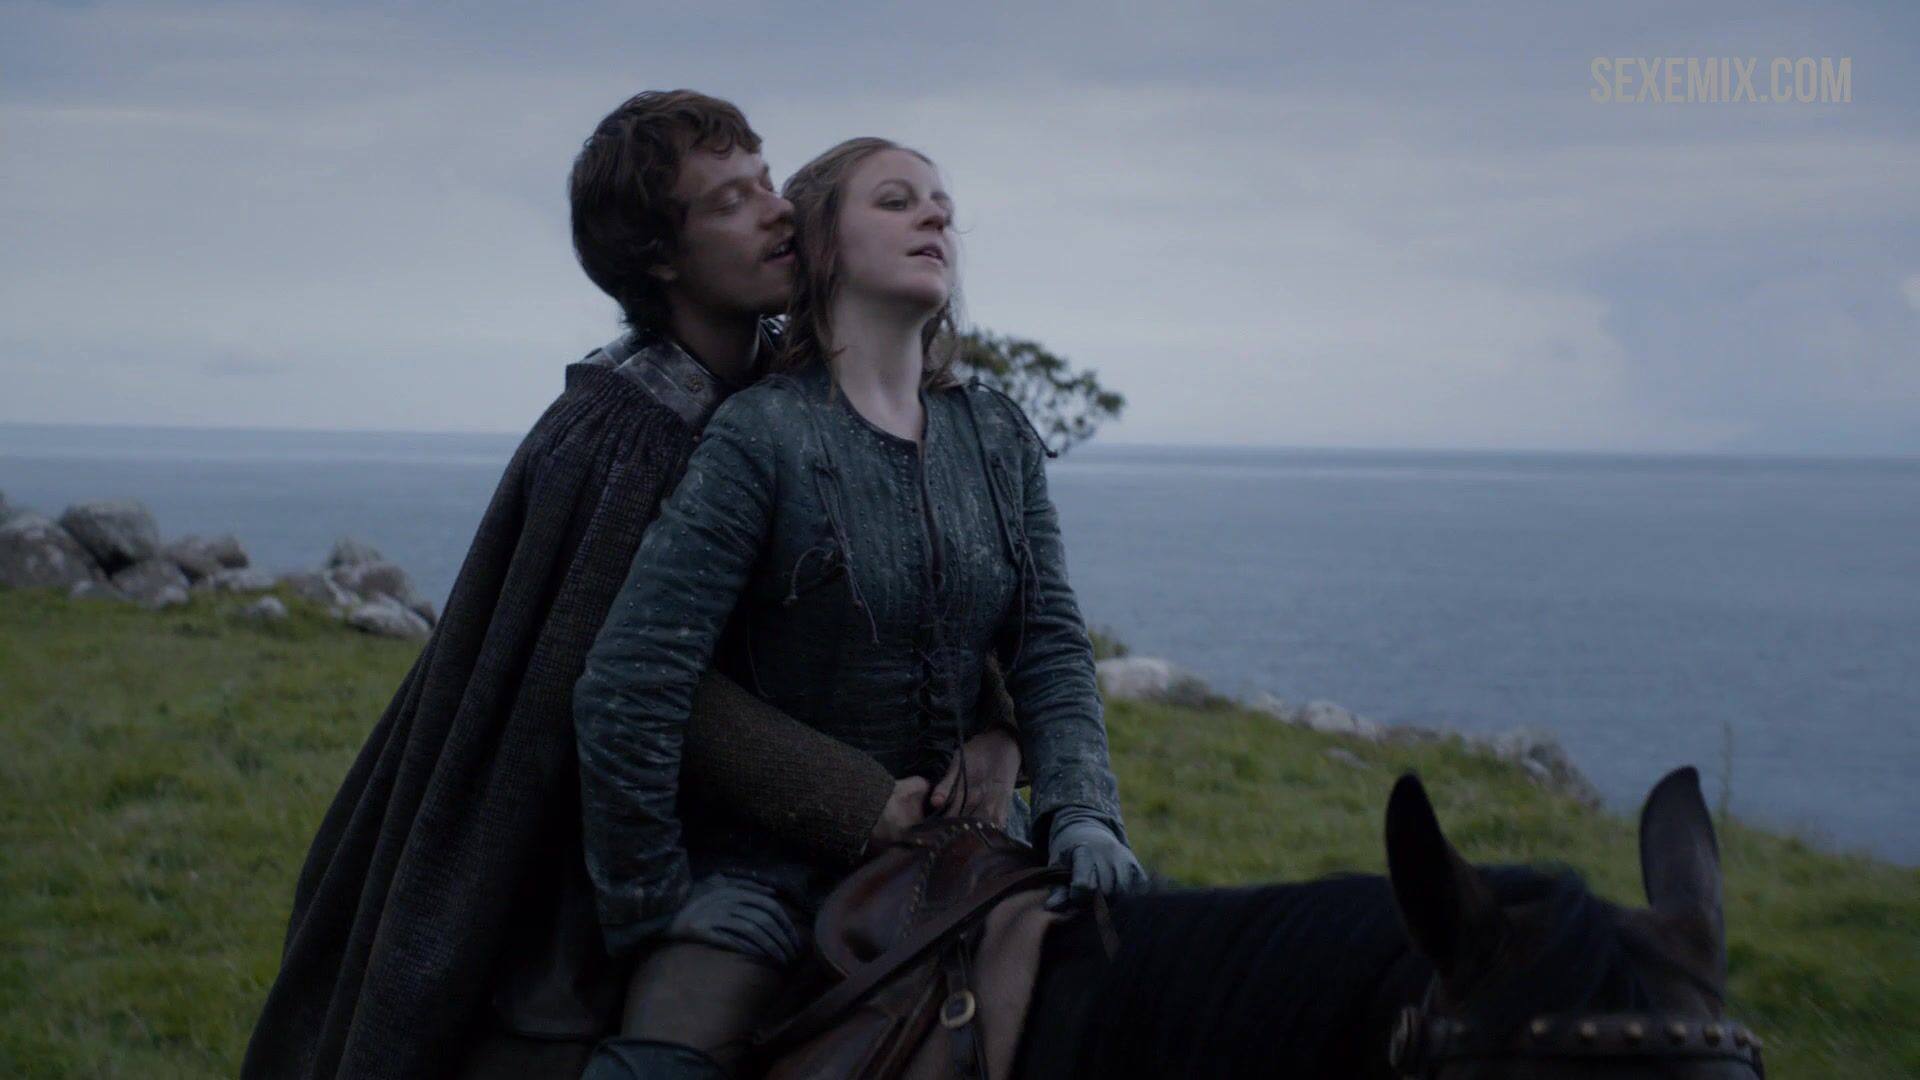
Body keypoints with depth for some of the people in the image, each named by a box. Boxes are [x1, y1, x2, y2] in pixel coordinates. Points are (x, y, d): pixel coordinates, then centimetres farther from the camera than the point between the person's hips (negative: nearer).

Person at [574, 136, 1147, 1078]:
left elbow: (1051, 650, 4)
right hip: (768, 857, -5)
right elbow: (624, 696, -17)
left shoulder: (1000, 438, 6)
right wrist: (650, 911, -13)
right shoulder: (761, 436, -13)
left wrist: (1083, 815, -14)